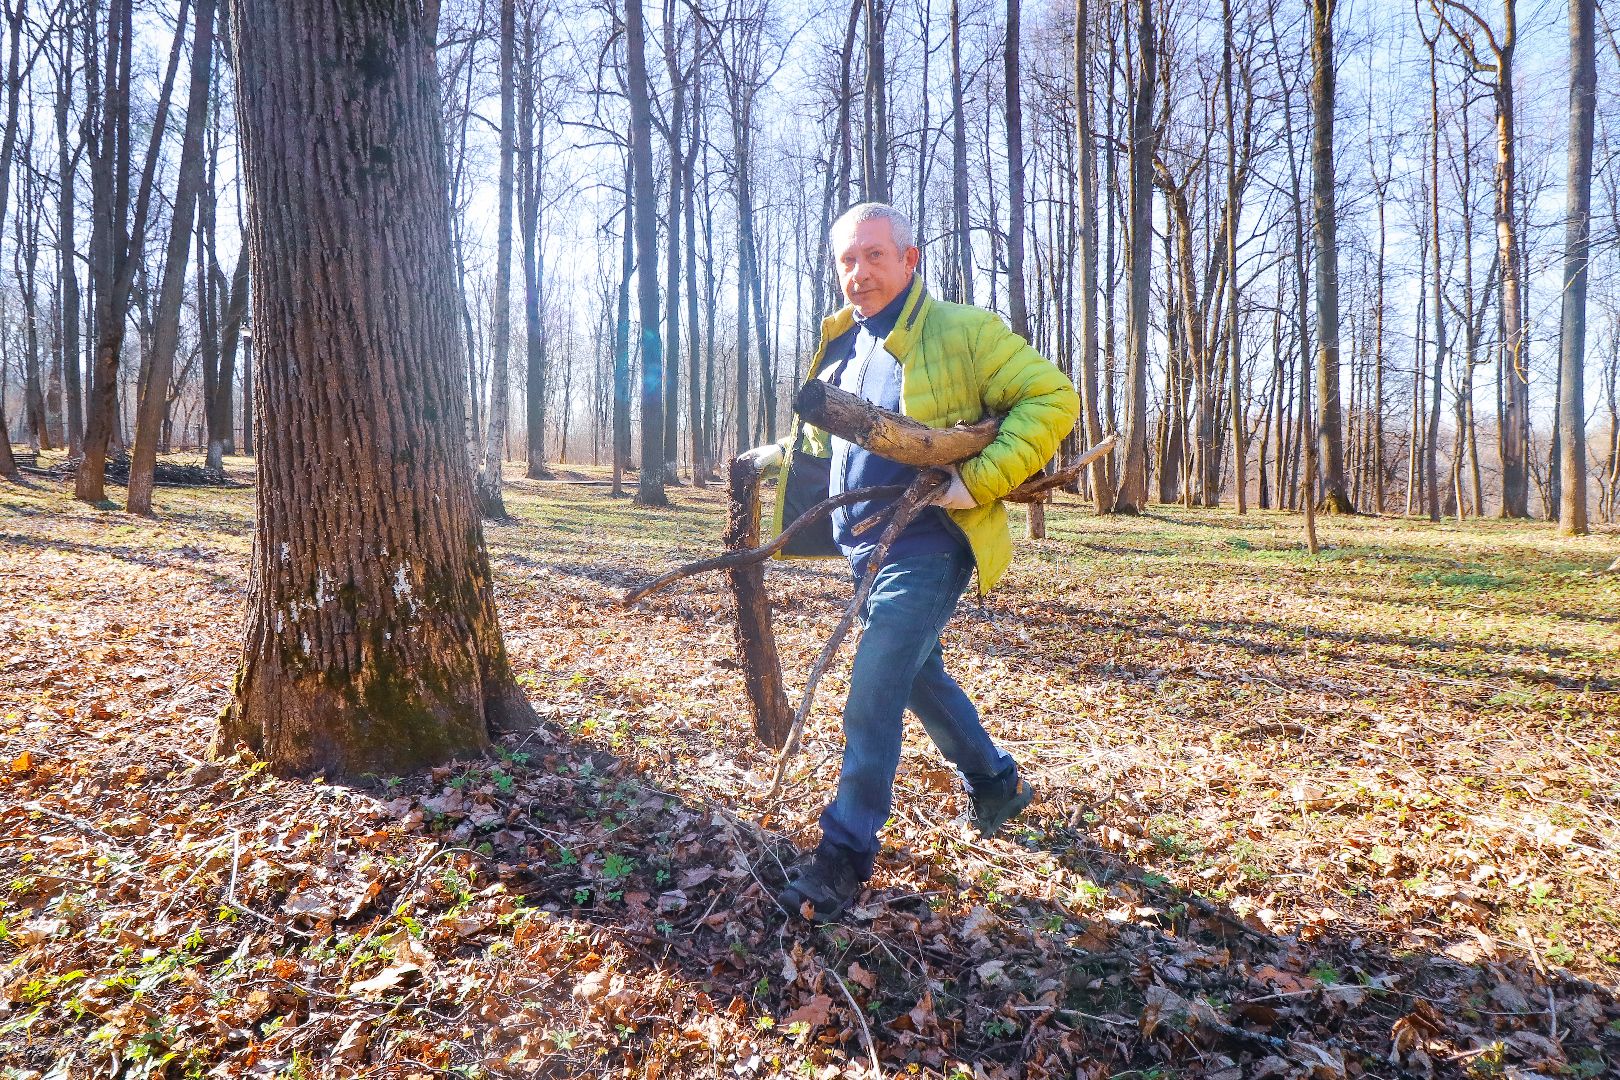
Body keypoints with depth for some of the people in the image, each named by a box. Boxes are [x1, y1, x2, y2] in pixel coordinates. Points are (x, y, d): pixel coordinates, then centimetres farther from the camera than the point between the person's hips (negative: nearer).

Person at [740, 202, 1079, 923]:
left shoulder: (964, 331, -9)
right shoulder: (840, 348, 13)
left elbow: (1051, 398, -15)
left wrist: (980, 479, -24)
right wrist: (776, 457, 11)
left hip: (927, 546, -8)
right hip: (865, 546, 8)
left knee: (871, 699, -13)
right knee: (919, 677, 21)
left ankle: (846, 852, 1)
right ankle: (996, 783, 43)